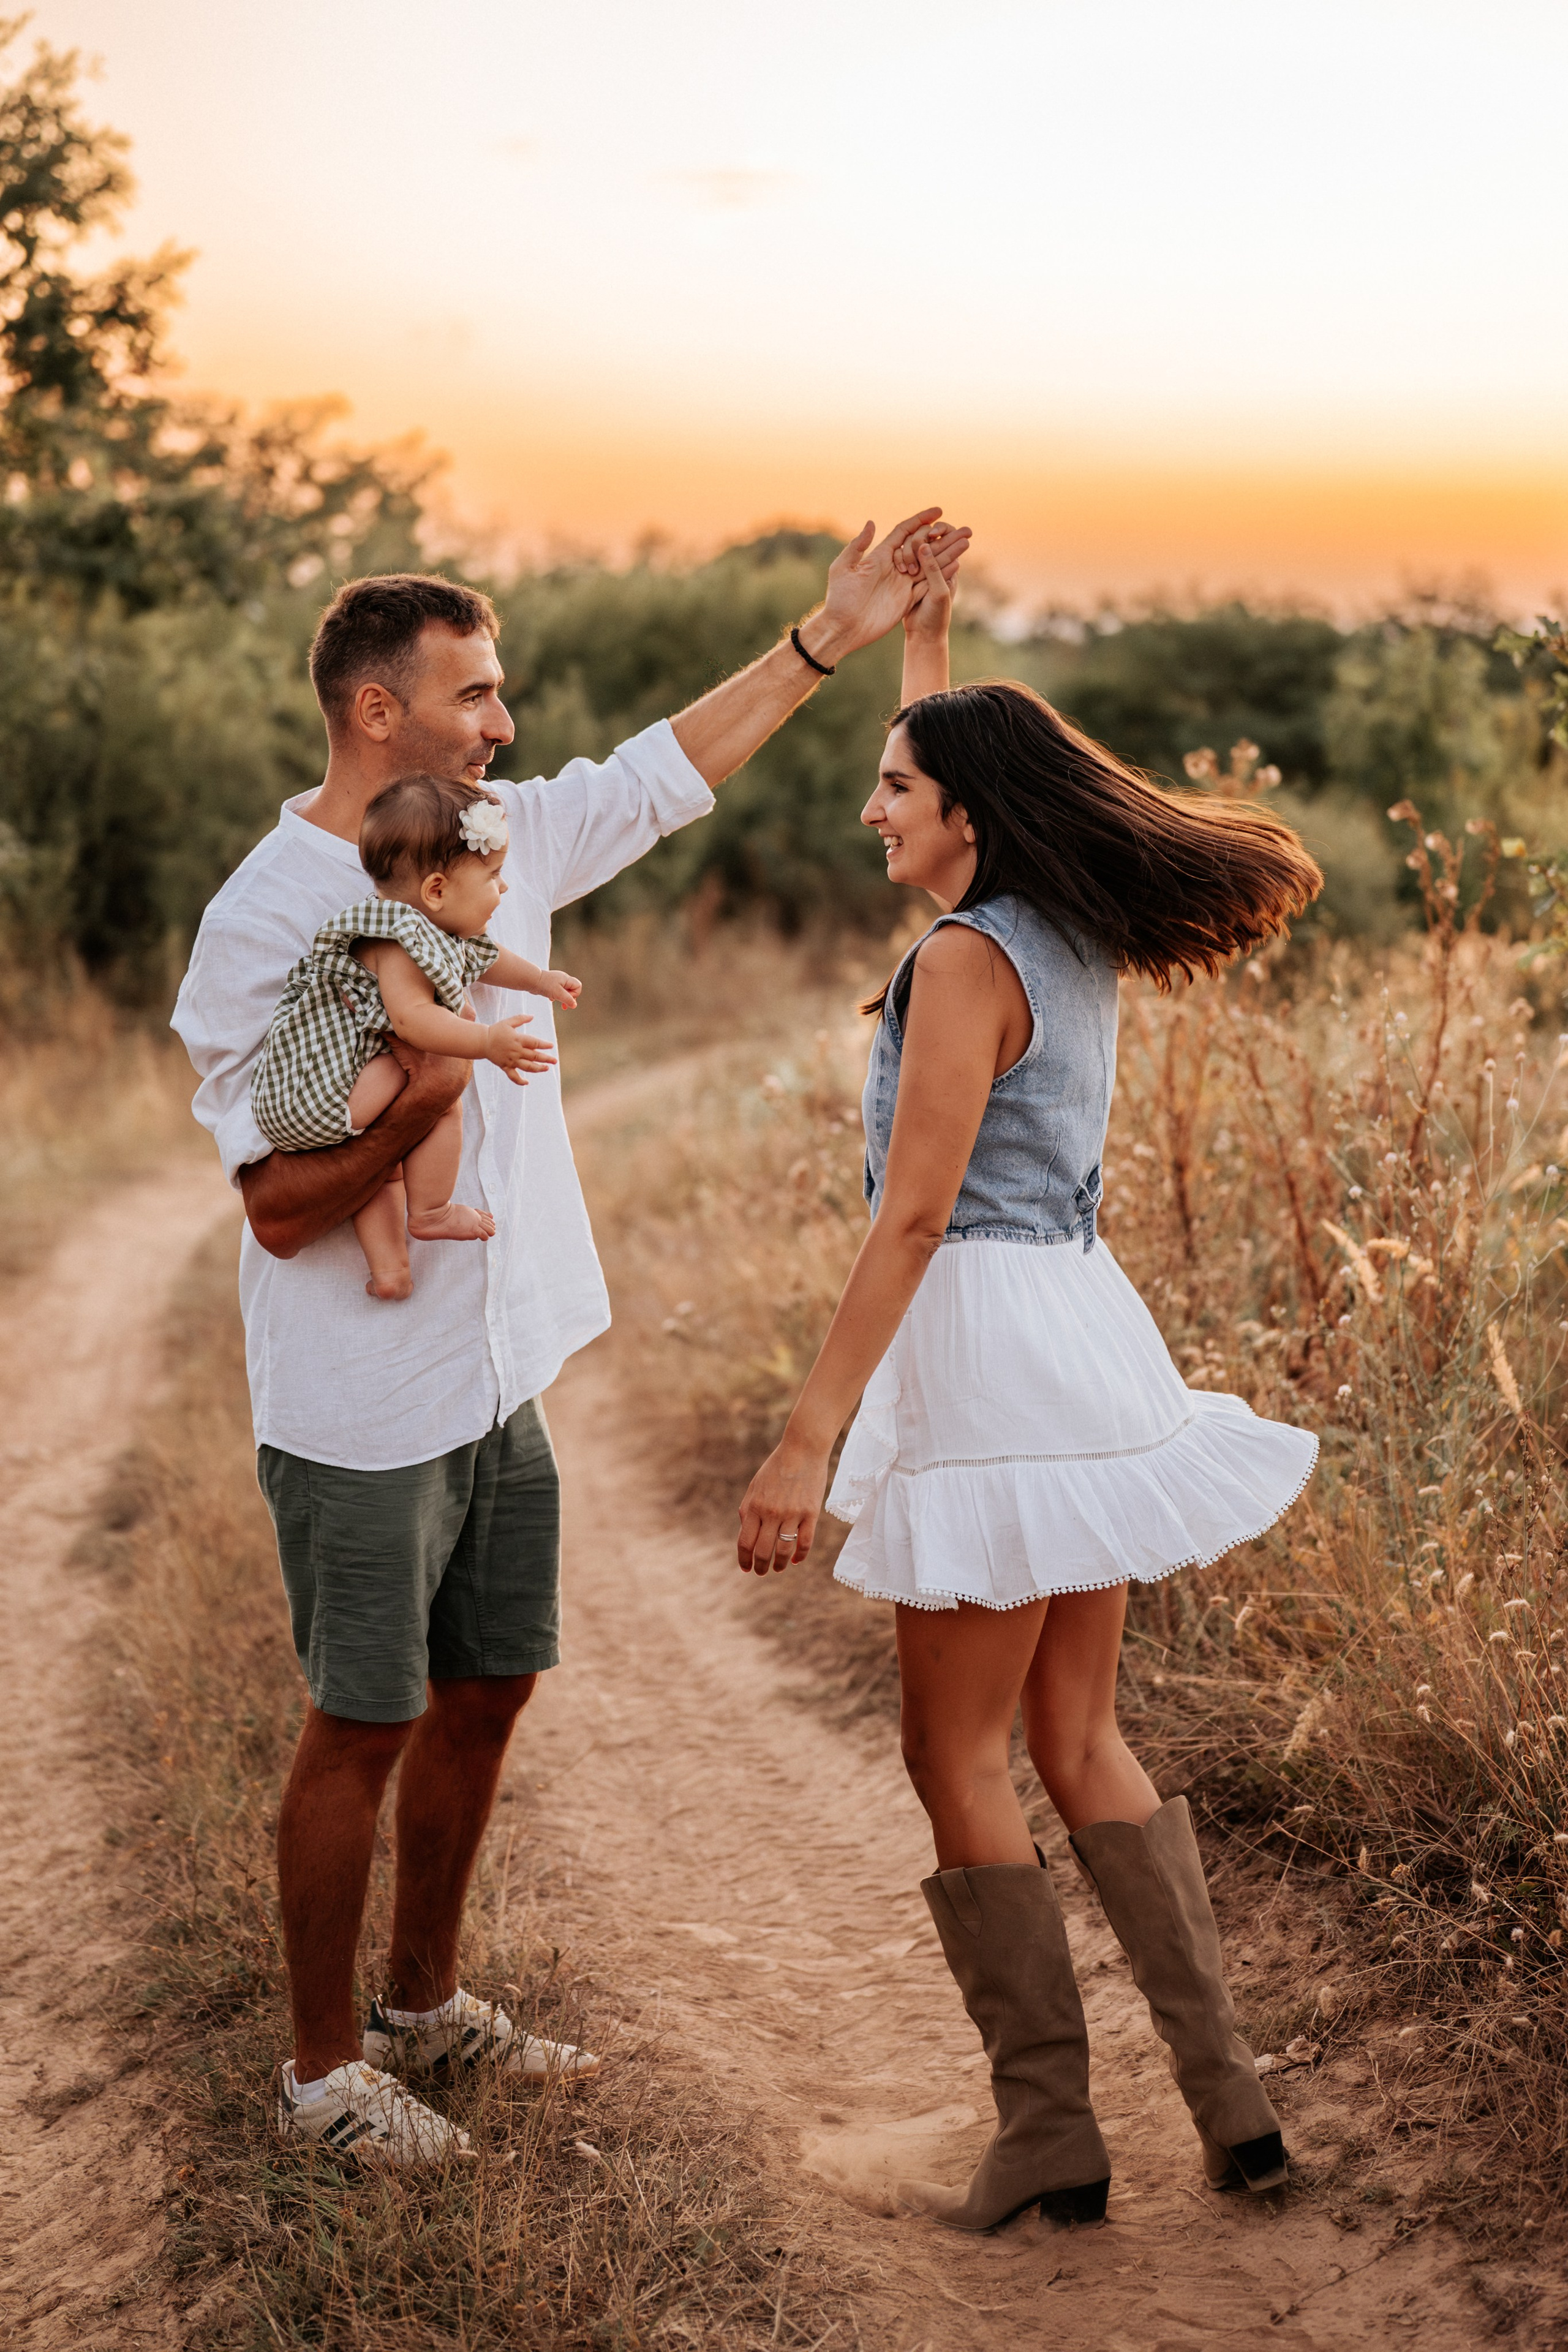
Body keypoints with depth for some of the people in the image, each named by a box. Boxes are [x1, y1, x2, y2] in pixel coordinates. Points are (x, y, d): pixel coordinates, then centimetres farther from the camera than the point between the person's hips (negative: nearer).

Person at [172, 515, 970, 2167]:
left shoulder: (500, 842, 4)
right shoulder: (263, 924, -16)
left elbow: (668, 772, 18)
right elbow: (281, 1210, -17)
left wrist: (828, 638, 16)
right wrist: (420, 1099, -31)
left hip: (499, 1387, 7)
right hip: (362, 1415, -7)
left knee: (487, 1692, 16)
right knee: (364, 1728, 3)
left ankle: (424, 2005, 34)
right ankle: (323, 2066, 21)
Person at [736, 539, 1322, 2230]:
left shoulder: (965, 960, -15)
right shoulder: (1074, 935, 10)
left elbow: (913, 1215, -20)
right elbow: (958, 770, 33)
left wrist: (809, 1436, -20)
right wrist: (919, 641, 36)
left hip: (990, 1345, -9)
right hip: (1085, 1340, 9)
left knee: (955, 1757, 3)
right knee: (1076, 1738, 16)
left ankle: (1049, 2136, 12)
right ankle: (1228, 2100, 17)